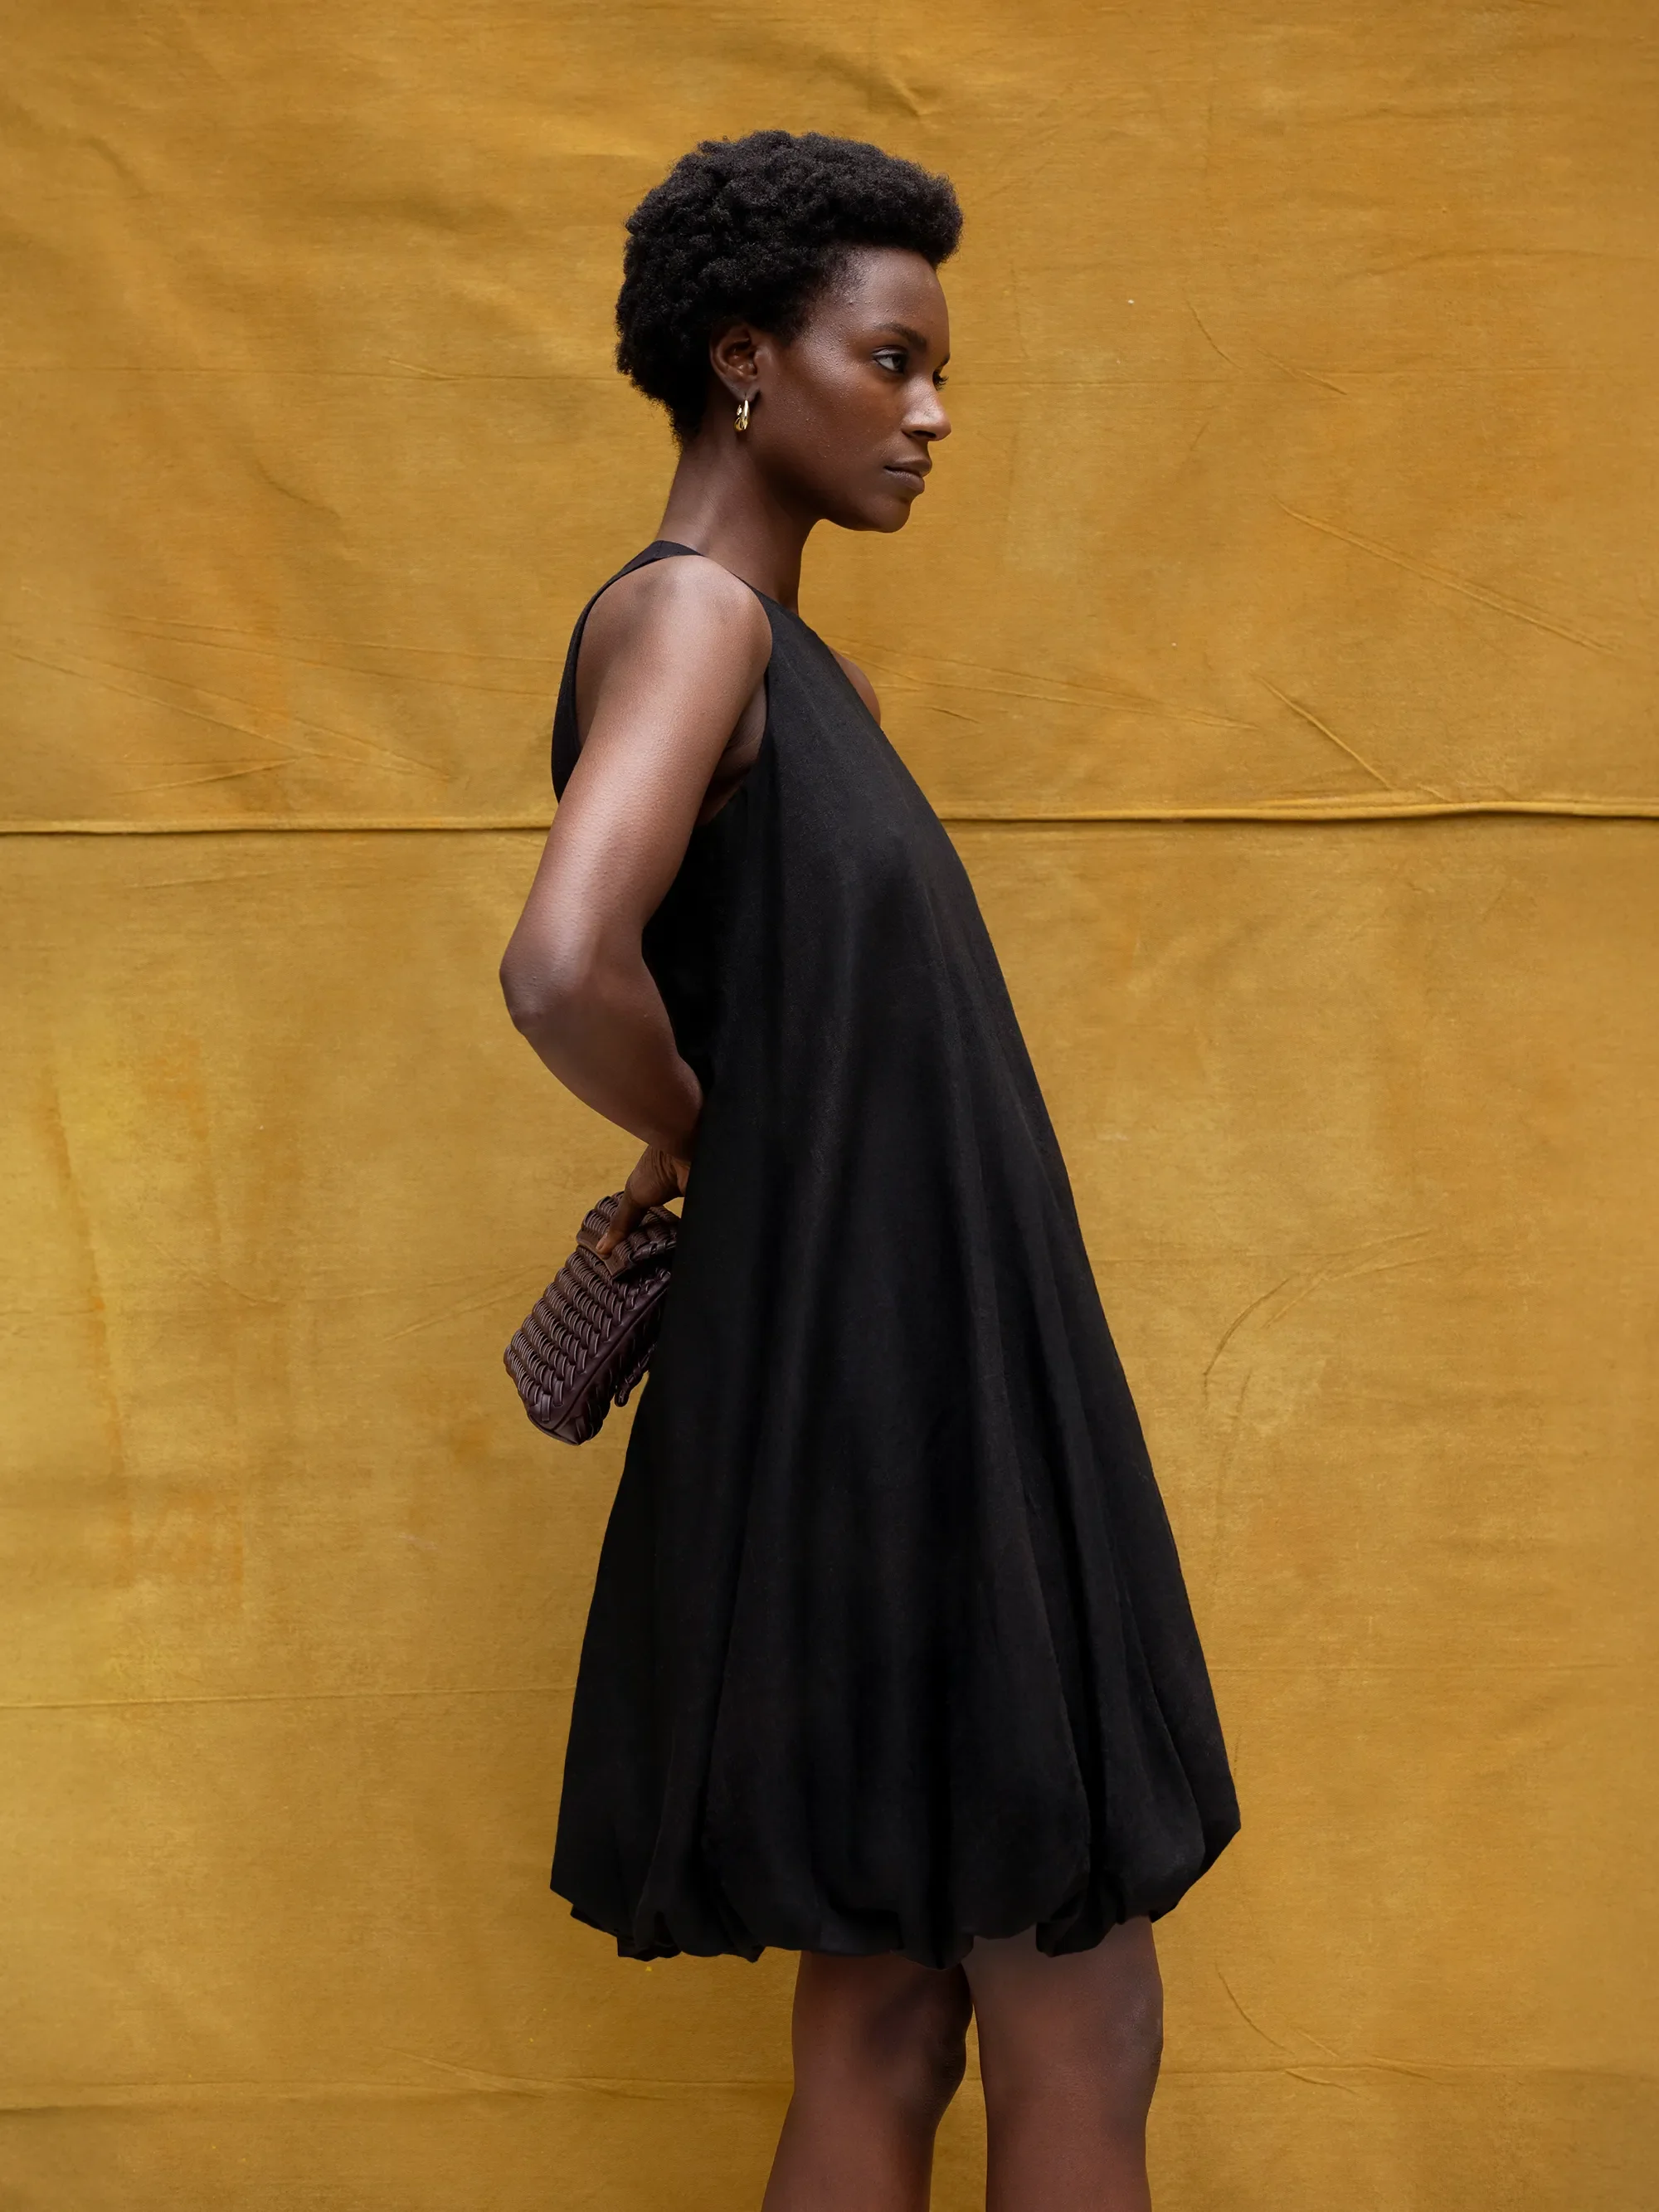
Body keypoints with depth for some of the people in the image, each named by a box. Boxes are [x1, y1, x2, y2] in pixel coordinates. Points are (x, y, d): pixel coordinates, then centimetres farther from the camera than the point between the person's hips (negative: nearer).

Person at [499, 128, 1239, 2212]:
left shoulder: (796, 657, 16)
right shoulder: (684, 610, -14)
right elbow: (565, 970, -31)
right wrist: (697, 1144, -12)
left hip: (933, 1393, 9)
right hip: (859, 1400, -9)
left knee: (885, 2015, 15)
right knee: (1077, 2028, 2)